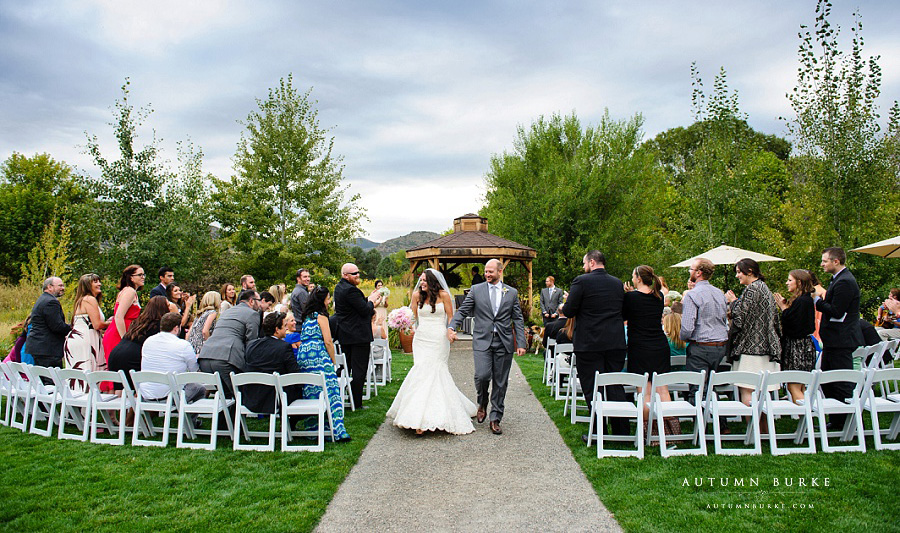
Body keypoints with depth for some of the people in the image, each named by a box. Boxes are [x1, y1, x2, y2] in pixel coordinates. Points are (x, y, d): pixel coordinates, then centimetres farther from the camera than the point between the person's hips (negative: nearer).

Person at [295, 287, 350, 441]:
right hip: (318, 355, -8)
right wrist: (333, 361, 0)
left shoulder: (306, 316, 20)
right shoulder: (321, 316, -3)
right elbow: (328, 342, -8)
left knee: (310, 393, 8)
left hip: (302, 356, 8)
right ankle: (335, 430, -15)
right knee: (329, 391, -9)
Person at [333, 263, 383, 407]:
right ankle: (356, 402, 2)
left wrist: (369, 299, 8)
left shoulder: (339, 287, 11)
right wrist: (371, 300, -2)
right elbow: (365, 310, -20)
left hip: (344, 335, 10)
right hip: (358, 336, -10)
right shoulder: (351, 290, -20)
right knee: (359, 369, -2)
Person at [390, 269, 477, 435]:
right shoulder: (417, 295, 5)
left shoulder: (443, 295, -1)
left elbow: (450, 316, 4)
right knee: (422, 373, -4)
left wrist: (451, 333, -2)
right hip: (421, 339, 3)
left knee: (431, 372, -8)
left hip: (438, 339, -3)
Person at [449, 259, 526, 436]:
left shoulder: (512, 293, 8)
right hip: (482, 341, -1)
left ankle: (495, 418, 19)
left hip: (504, 343, 1)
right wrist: (451, 327, -13)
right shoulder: (476, 290, 6)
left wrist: (521, 344, 1)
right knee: (482, 375, -16)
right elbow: (462, 311, 5)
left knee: (500, 382, 5)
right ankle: (482, 404, 16)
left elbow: (518, 319, 8)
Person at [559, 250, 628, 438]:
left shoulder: (581, 281, -9)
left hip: (589, 344, -5)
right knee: (616, 388, 12)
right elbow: (621, 311, 16)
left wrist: (564, 306, 12)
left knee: (592, 389, 3)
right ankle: (621, 432, 17)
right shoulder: (618, 283, 9)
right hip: (616, 343, 5)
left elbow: (568, 311, -10)